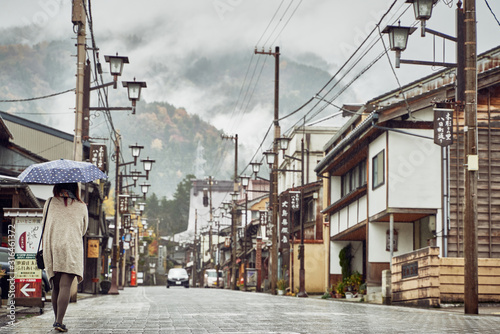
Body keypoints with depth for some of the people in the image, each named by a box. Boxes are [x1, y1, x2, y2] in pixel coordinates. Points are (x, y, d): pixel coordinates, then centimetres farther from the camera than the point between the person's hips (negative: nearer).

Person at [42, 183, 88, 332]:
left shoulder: (49, 204, 8)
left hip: (51, 248, 2)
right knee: (65, 286, -10)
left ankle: (57, 319, 19)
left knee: (55, 286, 13)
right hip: (72, 248, -2)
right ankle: (59, 321, -20)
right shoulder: (81, 207, 7)